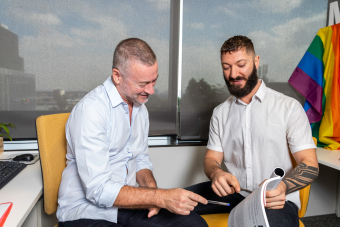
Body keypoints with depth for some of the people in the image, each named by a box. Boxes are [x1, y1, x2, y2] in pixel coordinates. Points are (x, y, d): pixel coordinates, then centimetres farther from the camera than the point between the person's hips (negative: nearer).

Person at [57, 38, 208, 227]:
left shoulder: (141, 108, 7)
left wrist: (152, 191, -5)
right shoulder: (90, 109, -20)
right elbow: (98, 191, -23)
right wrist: (162, 197, -26)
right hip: (88, 212, -6)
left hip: (128, 203, 7)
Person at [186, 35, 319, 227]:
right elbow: (212, 158, 6)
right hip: (233, 192, 5)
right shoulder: (220, 113, 10)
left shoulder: (289, 107, -2)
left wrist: (282, 186, -28)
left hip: (276, 199, -4)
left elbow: (311, 165, -6)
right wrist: (216, 173, -19)